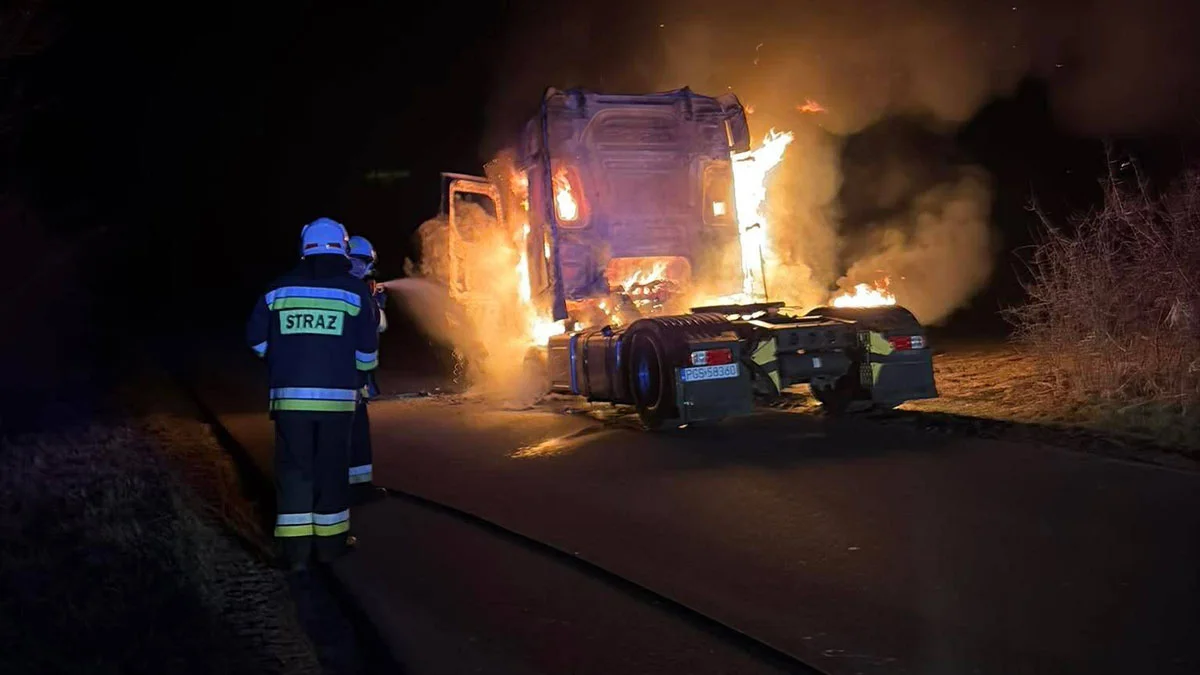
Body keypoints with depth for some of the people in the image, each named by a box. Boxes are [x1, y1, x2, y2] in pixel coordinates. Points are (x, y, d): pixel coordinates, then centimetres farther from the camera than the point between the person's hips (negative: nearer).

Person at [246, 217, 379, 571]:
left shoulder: (279, 288, 3)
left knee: (293, 468, 6)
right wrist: (359, 367, 19)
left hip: (290, 394, 1)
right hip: (336, 395, -1)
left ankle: (296, 549, 5)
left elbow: (257, 338, 7)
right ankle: (330, 542, 18)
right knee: (331, 467, 10)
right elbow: (367, 350, -2)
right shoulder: (354, 290, -1)